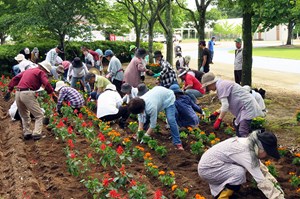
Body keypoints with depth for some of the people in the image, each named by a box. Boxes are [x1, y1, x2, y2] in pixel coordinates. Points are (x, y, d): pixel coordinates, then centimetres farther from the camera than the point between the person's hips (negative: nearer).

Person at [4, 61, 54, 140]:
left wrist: (9, 90, 22)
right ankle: (36, 134, -6)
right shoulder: (41, 72, 4)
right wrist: (51, 92, 1)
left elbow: (15, 79, 22)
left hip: (18, 93, 7)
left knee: (24, 115, 24)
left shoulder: (28, 70, 25)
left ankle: (26, 132, 21)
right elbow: (46, 84, -12)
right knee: (39, 115, 3)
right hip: (28, 94, -7)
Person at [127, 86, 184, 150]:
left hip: (168, 98, -7)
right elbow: (141, 121, -14)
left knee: (171, 120, -21)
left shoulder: (151, 107, -43)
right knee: (145, 117, 0)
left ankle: (177, 143, -13)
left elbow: (153, 125, -31)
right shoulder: (139, 102, -23)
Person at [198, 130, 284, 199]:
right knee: (240, 172, -25)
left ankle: (218, 186, 15)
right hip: (206, 168, -9)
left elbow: (262, 169, 7)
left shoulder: (249, 144, -2)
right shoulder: (245, 152, -28)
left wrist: (277, 187, 5)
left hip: (211, 163, 9)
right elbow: (262, 181, -29)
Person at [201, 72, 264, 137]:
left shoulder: (220, 86, -14)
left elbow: (225, 105, -20)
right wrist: (217, 113, 23)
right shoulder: (223, 84, 17)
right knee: (238, 131, 13)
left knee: (242, 135, -22)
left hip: (247, 106, -11)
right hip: (244, 107, 11)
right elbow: (227, 103, 20)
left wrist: (219, 120, -17)